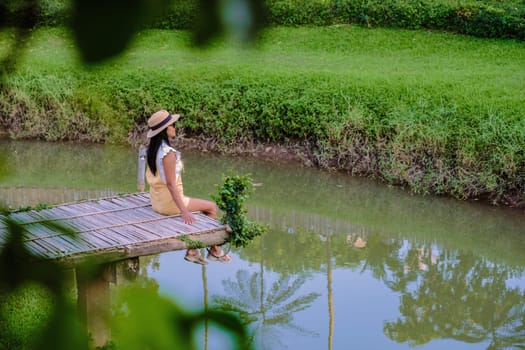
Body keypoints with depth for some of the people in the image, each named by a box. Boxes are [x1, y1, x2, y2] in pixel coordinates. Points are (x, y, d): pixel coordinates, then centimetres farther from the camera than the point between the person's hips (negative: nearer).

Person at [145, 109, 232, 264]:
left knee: (190, 211, 29)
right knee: (212, 207, 7)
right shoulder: (168, 153, -24)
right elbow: (170, 184, -27)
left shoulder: (152, 149, 4)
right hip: (169, 203, -9)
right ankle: (214, 250, 19)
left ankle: (192, 251, 27)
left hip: (157, 201, 9)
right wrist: (183, 211, -27)